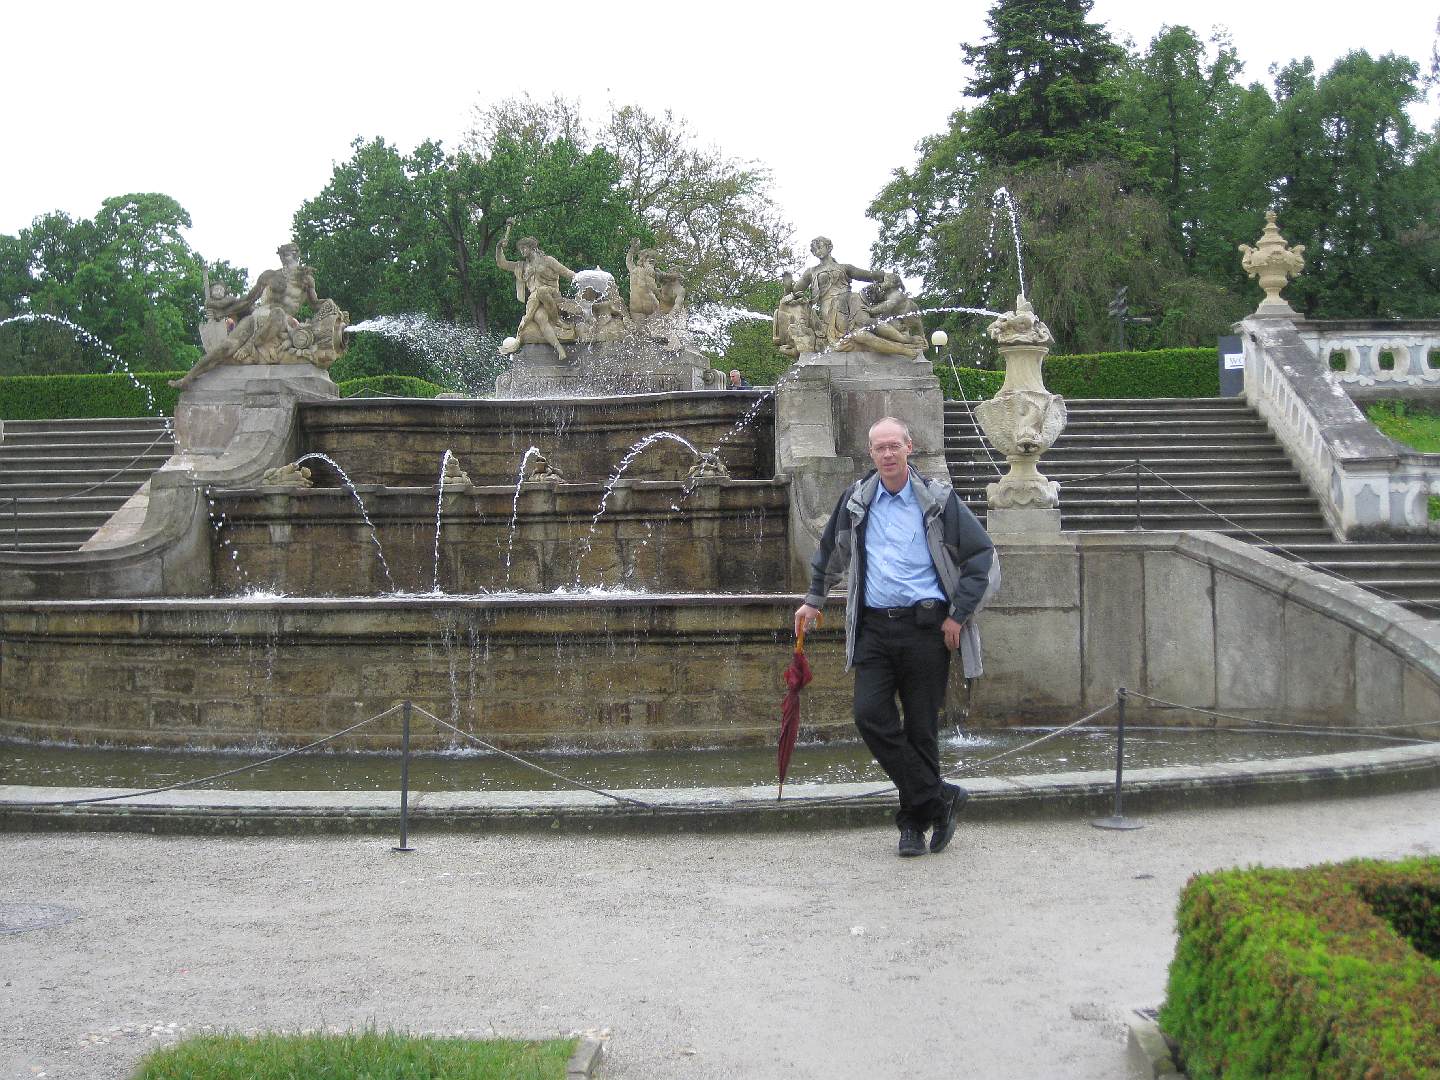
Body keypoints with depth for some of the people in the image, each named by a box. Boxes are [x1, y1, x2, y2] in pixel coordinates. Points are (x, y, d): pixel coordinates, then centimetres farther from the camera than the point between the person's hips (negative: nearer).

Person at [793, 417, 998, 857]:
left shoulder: (938, 499, 0)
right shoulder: (857, 499, 10)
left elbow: (983, 557, 3)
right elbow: (829, 551, 27)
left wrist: (959, 615, -2)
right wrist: (814, 599, 28)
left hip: (926, 626, -3)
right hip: (874, 627, 3)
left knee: (921, 727, 1)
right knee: (870, 715, -12)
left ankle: (915, 820, 15)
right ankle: (939, 799, -2)